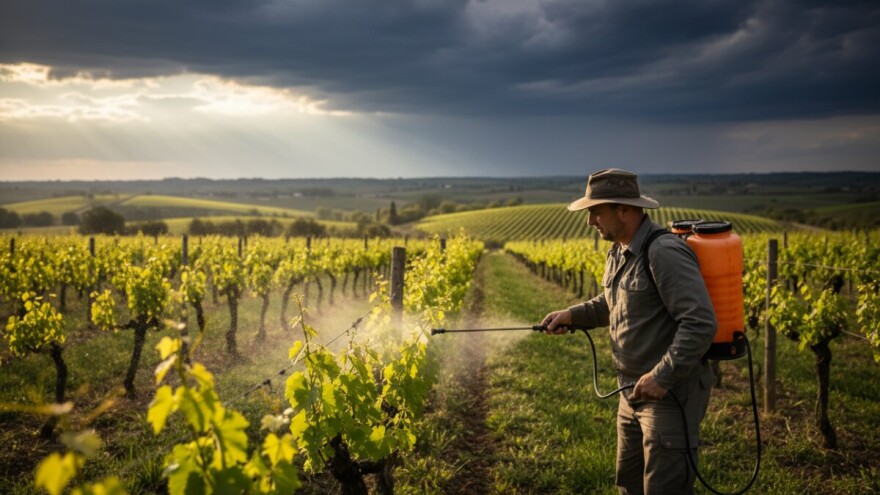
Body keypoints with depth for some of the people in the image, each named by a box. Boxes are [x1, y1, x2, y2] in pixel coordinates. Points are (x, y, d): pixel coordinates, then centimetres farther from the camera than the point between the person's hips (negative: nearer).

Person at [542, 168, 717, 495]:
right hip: (635, 391, 10)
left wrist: (662, 376, -28)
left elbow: (701, 324, -28)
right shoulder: (618, 252, 7)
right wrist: (572, 314, 8)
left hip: (672, 392, -10)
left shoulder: (664, 253, -24)